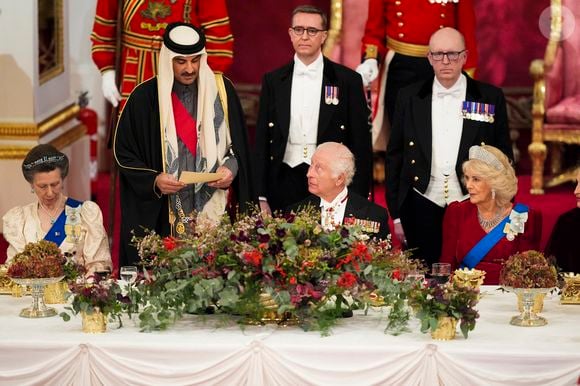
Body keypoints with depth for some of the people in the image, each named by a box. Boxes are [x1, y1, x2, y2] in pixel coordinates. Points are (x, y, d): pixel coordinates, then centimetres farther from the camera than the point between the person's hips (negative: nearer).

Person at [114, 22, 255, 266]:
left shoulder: (221, 90, 3)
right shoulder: (145, 97, -3)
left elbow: (238, 141, 11)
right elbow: (124, 151, 2)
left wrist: (232, 166, -9)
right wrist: (153, 181, -13)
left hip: (214, 209, 1)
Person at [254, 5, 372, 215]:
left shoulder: (348, 80, 1)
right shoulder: (273, 81, 8)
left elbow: (361, 143, 2)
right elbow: (262, 141, 9)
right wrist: (261, 197, 3)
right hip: (284, 184, 2)